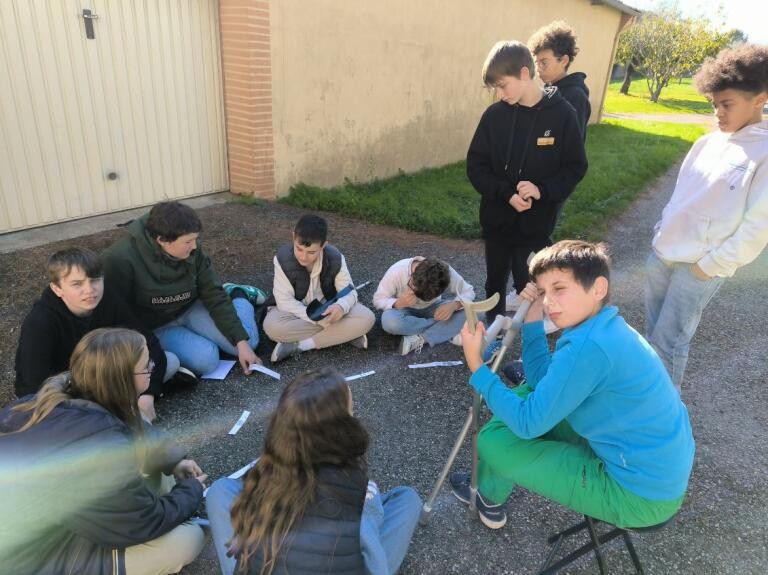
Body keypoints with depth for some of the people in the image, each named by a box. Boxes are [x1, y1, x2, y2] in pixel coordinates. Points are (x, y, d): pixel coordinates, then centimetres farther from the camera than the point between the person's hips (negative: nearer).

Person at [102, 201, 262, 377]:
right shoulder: (120, 260, -28)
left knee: (248, 342, -12)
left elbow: (214, 296, -13)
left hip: (190, 309, 3)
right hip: (155, 326, -2)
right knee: (206, 359, -25)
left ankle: (236, 295, 16)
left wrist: (242, 342, -19)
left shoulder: (192, 251, -16)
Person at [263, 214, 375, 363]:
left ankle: (298, 345, -24)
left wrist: (341, 307, -40)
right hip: (298, 311, -1)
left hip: (327, 309, 1)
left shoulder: (335, 259, -18)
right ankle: (343, 334, -23)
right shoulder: (283, 258, -22)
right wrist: (316, 319, -34)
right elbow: (285, 300, -24)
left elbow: (349, 291, -15)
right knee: (272, 326, -35)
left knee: (366, 318, -25)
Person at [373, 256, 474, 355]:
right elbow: (378, 300, -19)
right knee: (389, 321, -36)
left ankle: (420, 340, -23)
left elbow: (468, 292, -16)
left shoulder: (445, 273, -27)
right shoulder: (396, 272, -30)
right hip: (406, 309, 0)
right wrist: (399, 303, -39)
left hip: (432, 308, 1)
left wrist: (453, 305, -36)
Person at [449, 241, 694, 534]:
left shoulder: (589, 346, -29)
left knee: (493, 440, -6)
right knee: (530, 395, 15)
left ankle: (488, 494, 29)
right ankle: (495, 480, 32)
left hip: (640, 496, -9)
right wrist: (533, 318, -1)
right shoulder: (607, 328, 1)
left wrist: (476, 365, -16)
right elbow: (542, 382, 7)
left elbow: (528, 423, -22)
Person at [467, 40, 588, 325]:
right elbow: (476, 165, -2)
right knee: (495, 283, 16)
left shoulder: (562, 114, -8)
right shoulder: (494, 114, -3)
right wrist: (506, 194, -17)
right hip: (497, 218, 3)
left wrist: (543, 190, -21)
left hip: (536, 222, -3)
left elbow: (575, 167, -4)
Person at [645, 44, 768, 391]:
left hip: (699, 267, -6)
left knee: (669, 341, 0)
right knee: (654, 331, 16)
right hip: (662, 253, 6)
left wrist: (712, 264, -13)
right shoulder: (708, 143, 6)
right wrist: (663, 233, 13)